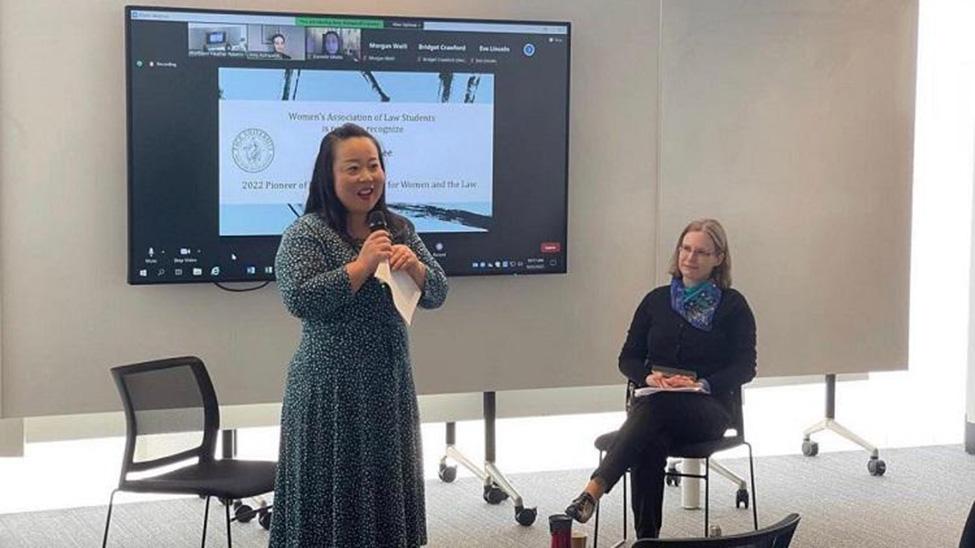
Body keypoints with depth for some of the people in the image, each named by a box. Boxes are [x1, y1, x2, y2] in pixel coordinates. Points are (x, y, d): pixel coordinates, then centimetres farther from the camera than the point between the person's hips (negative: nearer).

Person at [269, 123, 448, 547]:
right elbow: (299, 300, -20)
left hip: (389, 386, 6)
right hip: (332, 390, -6)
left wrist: (412, 266, -11)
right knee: (334, 490, -1)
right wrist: (362, 264, -21)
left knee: (385, 486, 11)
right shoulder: (306, 233, -8)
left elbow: (436, 294, 9)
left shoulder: (398, 229, 10)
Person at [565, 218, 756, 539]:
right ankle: (646, 538, -40)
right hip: (654, 402, 3)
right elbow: (628, 358, 15)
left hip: (709, 407, -2)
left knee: (655, 408, -39)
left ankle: (594, 489, -50)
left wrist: (704, 385, -16)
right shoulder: (657, 300, 16)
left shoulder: (732, 305, 7)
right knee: (651, 443, -36)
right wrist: (649, 377, -8)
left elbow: (745, 367, 1)